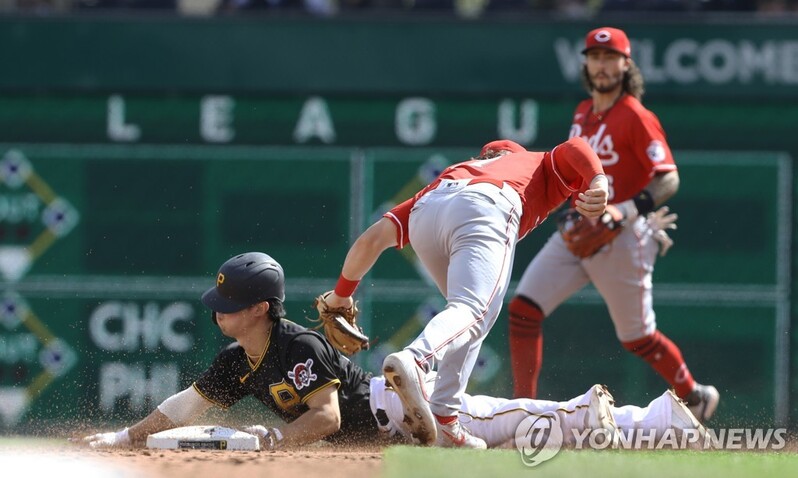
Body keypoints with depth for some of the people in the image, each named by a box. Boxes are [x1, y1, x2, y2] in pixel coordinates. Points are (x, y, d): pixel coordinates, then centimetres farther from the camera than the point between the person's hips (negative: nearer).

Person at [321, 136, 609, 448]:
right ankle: (413, 361, -48)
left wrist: (341, 294, 40)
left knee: (469, 315, 22)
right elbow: (574, 148, 12)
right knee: (472, 313, -19)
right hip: (487, 209, -4)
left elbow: (373, 238, 31)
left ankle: (445, 418, 7)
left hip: (425, 212, 4)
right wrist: (598, 185, -6)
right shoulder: (544, 167, 38)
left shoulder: (449, 174, 41)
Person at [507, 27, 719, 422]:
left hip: (623, 238, -7)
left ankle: (696, 397, 29)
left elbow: (669, 179, -20)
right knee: (523, 308, -9)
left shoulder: (636, 118, -13)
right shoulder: (583, 113, 11)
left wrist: (625, 211, -32)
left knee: (637, 338, 4)